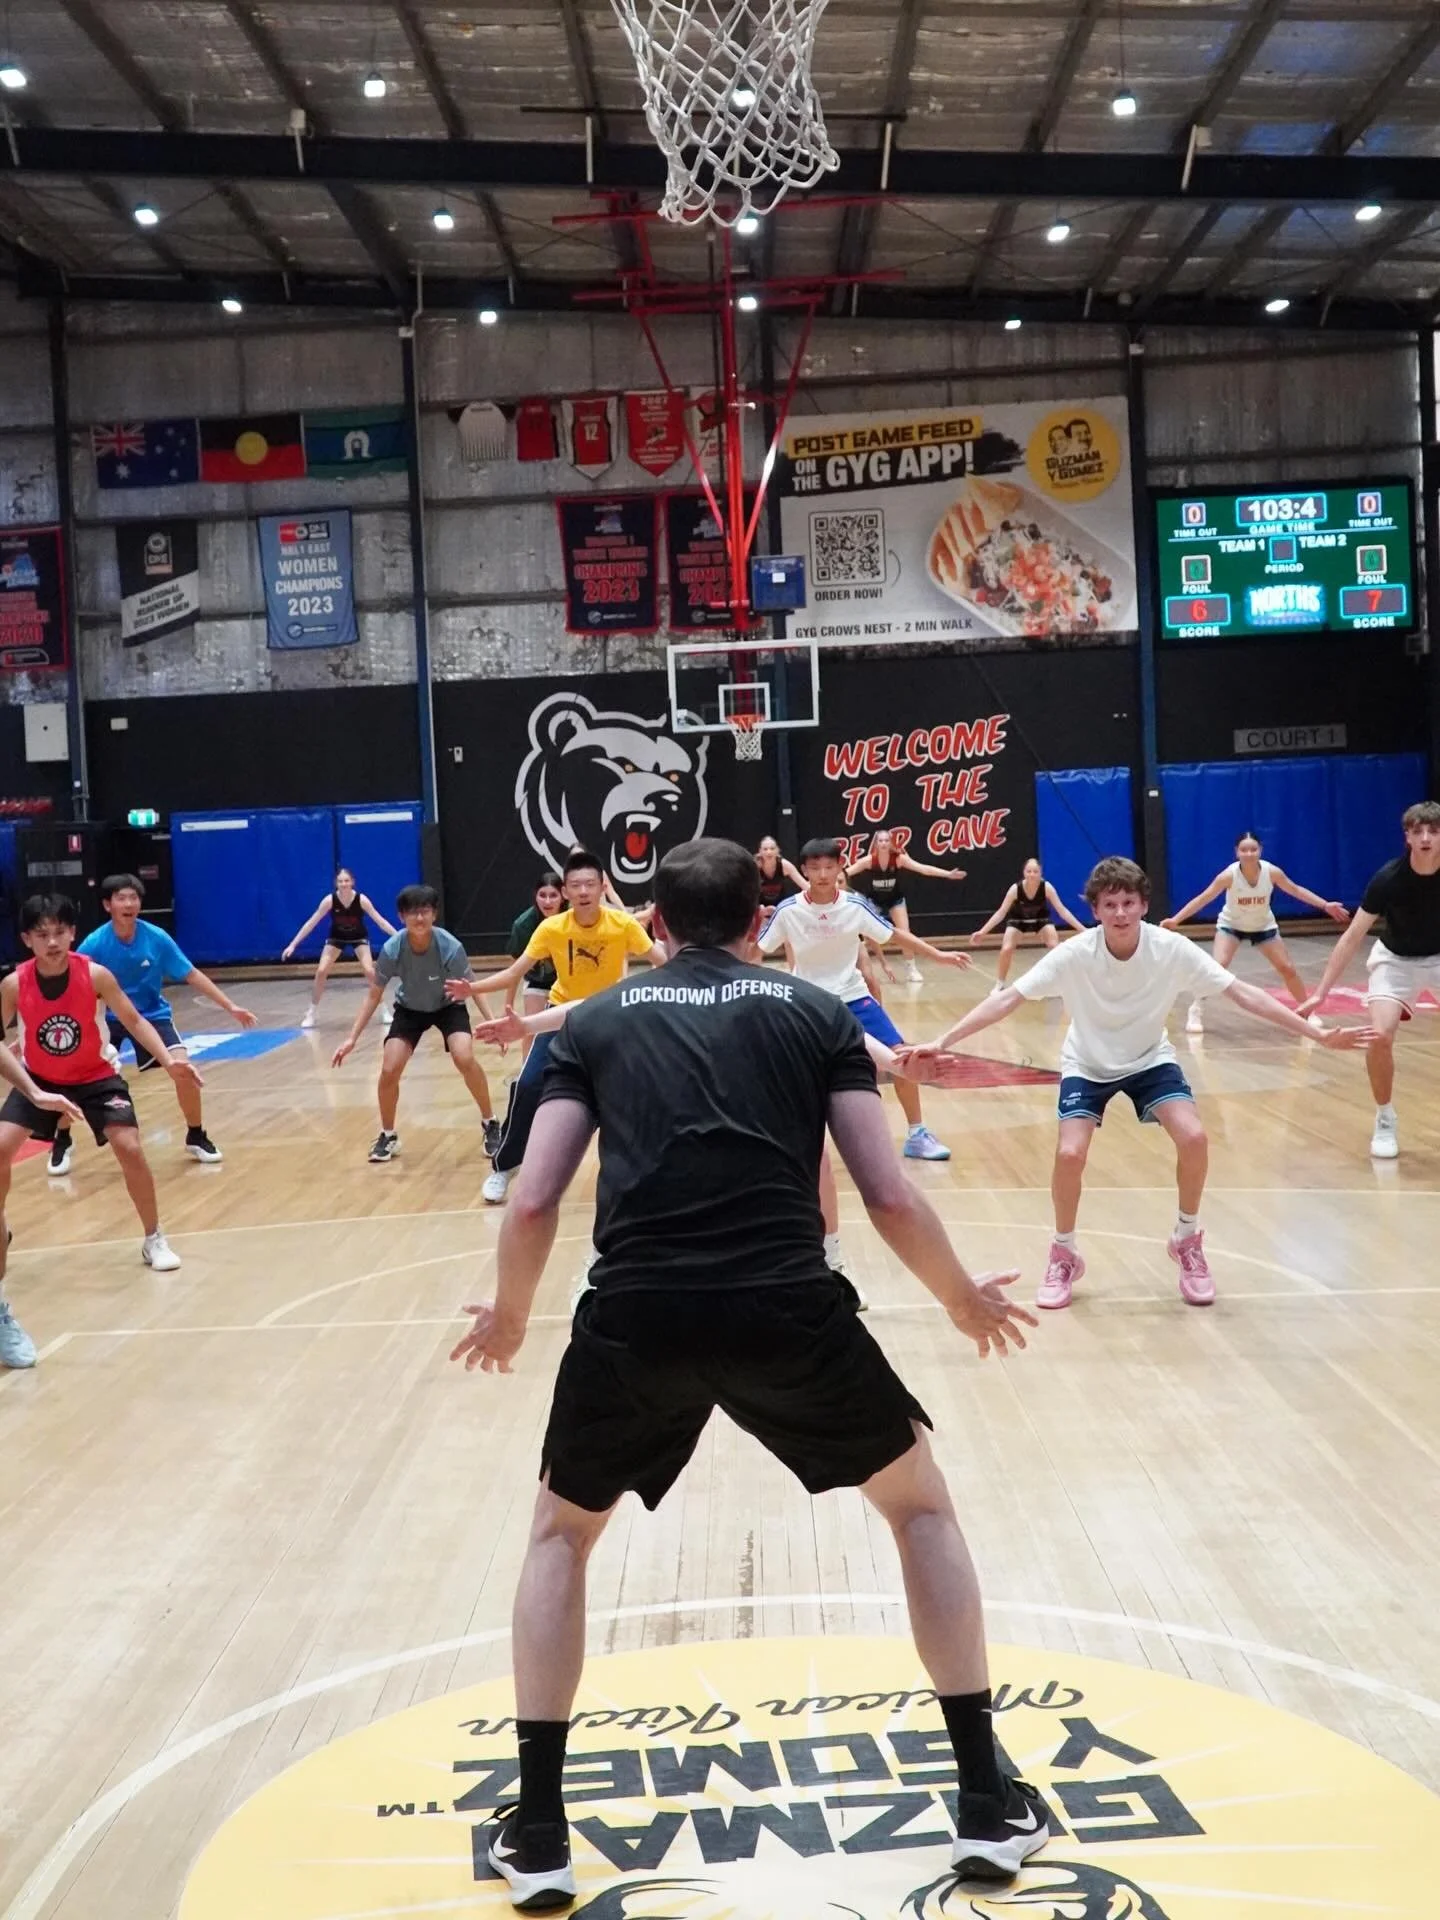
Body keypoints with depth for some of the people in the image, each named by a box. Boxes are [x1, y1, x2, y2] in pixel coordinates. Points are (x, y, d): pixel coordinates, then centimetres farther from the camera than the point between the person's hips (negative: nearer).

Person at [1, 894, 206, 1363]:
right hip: (39, 1080, 1)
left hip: (94, 1077, -1)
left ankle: (154, 1240, 6)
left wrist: (168, 1060, -26)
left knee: (130, 1148, -14)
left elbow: (133, 1020, -12)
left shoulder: (95, 975, -23)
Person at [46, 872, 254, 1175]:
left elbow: (192, 975, -8)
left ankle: (196, 1138, 3)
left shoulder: (157, 938, -17)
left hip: (152, 1014, 0)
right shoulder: (94, 944, -20)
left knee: (183, 1066, -21)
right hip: (106, 1016, 0)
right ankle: (61, 1142, 9)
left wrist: (230, 1007, -11)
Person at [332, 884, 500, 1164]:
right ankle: (388, 1135, 11)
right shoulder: (392, 949, -27)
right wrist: (352, 1038, -19)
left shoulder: (450, 947, -31)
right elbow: (373, 995, -14)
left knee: (465, 1059, -25)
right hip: (409, 1009, 2)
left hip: (448, 1006, -2)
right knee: (389, 1070, -14)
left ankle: (490, 1124, -2)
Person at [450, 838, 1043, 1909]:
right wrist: (964, 1300, 25)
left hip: (638, 1315, 1)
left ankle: (537, 1834, 27)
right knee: (922, 1504, 26)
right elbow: (890, 1197, 7)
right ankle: (990, 1802, 27)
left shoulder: (598, 1022, 16)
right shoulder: (817, 1013, 15)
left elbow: (533, 1205, 9)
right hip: (788, 1308, 0)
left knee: (560, 1535, 28)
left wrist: (510, 1315, 29)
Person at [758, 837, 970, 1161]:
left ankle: (917, 1135, 9)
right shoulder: (788, 911, -14)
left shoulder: (855, 905, -10)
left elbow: (895, 934, 0)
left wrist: (938, 955, -4)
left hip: (852, 997, 2)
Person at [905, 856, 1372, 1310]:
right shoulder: (1075, 954, -26)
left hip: (1151, 1060, 1)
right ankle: (1064, 1256, 6)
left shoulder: (1171, 949, -23)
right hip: (1087, 1065, -1)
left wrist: (1318, 1033, -25)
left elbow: (1243, 993, -21)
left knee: (1194, 1138, -21)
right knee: (1070, 1154, -22)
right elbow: (1008, 999, -28)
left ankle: (1187, 1242, 7)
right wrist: (941, 1042, -37)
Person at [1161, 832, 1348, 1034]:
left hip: (1263, 926, 2)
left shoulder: (1271, 872, -24)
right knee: (1216, 967, -21)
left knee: (1288, 968, 2)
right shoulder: (1229, 875, -29)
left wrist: (1325, 905, -10)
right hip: (1231, 924, -2)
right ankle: (1195, 1012, -8)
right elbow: (1203, 898, -25)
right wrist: (1175, 920, -32)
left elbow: (1296, 890, -7)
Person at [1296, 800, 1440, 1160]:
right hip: (1396, 960, -2)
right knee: (1380, 1035, -21)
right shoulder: (1389, 878, -26)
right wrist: (1321, 993, -24)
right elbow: (1352, 937, -21)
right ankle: (1385, 1122, -1)